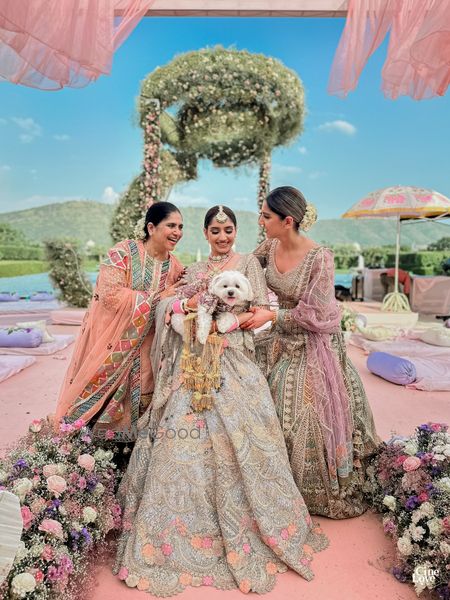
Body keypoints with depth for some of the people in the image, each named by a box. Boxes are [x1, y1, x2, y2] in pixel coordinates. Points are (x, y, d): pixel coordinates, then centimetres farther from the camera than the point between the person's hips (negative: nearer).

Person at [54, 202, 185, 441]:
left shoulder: (175, 267, 5)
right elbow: (110, 295, -22)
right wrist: (157, 297, -19)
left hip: (142, 356, 4)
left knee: (134, 409, 11)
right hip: (109, 347, -4)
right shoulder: (123, 252, -10)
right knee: (96, 397, 6)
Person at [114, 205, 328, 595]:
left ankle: (239, 528, 12)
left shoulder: (248, 263, 8)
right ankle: (188, 527, 15)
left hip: (232, 358, -3)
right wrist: (188, 304, -7)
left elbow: (262, 311, 0)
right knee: (184, 432, -1)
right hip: (194, 361, 4)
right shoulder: (194, 270, 19)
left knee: (233, 436, -6)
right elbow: (173, 309, 13)